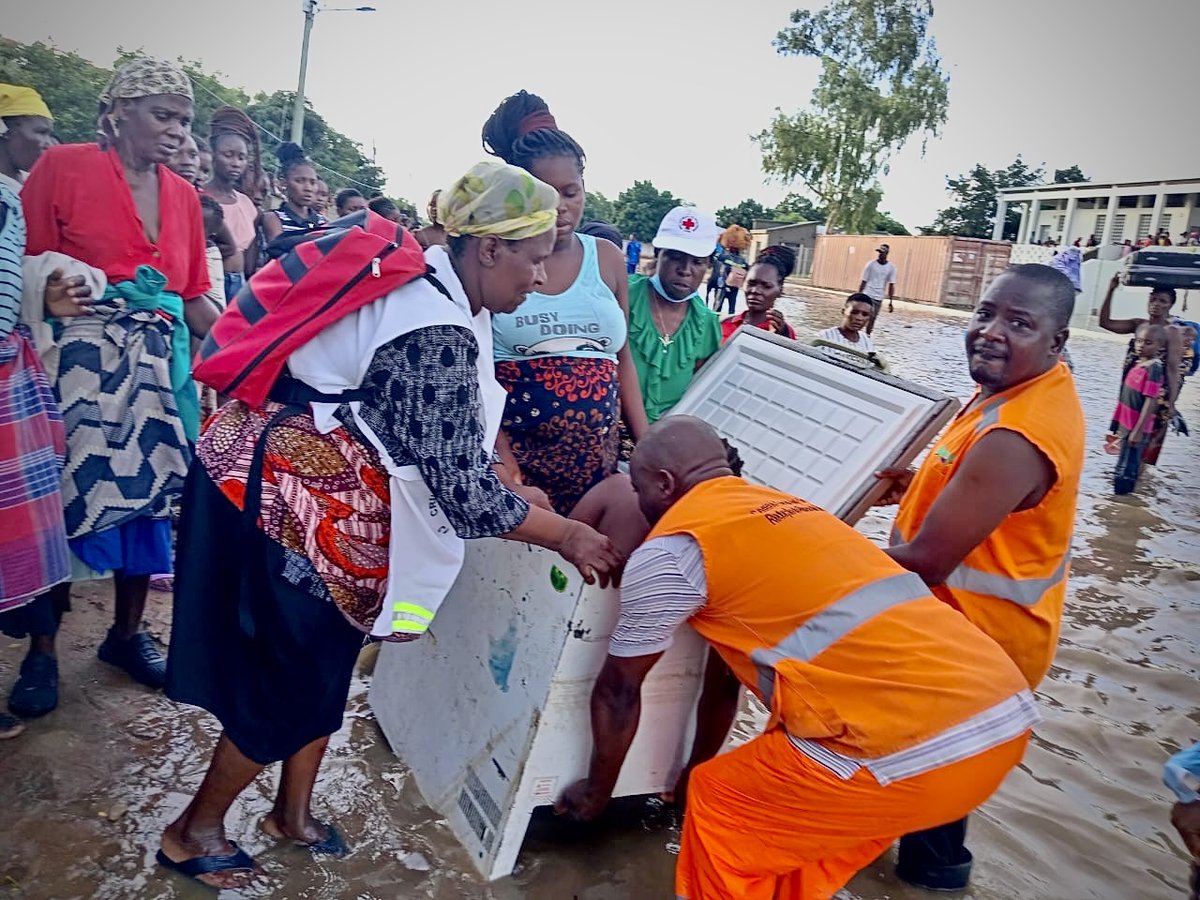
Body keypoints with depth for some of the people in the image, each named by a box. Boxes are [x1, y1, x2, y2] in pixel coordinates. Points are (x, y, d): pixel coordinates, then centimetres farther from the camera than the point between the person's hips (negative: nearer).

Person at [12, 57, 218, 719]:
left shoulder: (184, 196, 13)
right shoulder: (64, 167, -1)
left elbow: (194, 296, 12)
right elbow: (26, 266, -3)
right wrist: (53, 296, -22)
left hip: (160, 361, 5)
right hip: (82, 358, -4)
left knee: (149, 489, 8)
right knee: (66, 495, -2)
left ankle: (127, 632, 25)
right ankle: (42, 648, 16)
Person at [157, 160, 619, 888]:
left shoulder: (431, 288, 2)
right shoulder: (438, 335, -28)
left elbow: (465, 430, 10)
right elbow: (461, 486, -26)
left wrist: (521, 491, 4)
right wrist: (565, 534, -15)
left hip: (325, 499, 9)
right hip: (293, 500, -9)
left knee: (327, 661, 18)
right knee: (295, 677, 6)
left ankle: (293, 812, 39)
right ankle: (192, 831, 30)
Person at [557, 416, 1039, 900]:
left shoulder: (670, 549, -1)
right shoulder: (773, 508, 24)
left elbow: (619, 689, 10)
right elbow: (727, 664, 33)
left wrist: (597, 790, 28)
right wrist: (696, 770, 43)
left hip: (919, 745, -8)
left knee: (723, 805, 14)